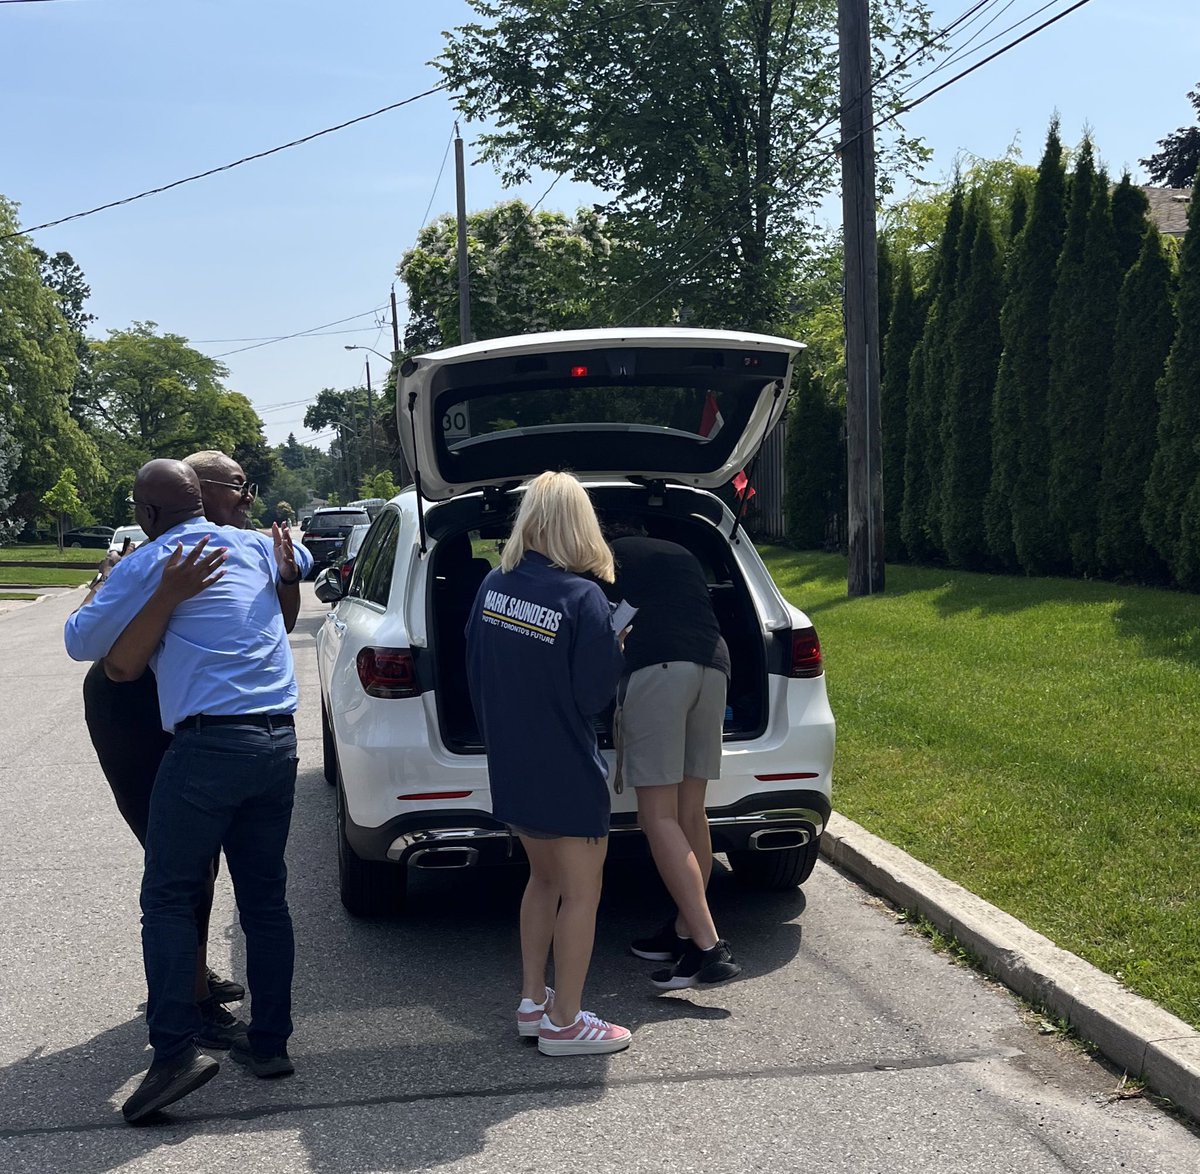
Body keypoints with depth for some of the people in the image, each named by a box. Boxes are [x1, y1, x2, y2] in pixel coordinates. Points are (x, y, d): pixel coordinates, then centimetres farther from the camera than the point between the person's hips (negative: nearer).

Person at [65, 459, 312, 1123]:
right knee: (265, 898, 12)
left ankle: (175, 1052, -8)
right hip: (278, 740, 6)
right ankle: (269, 1042, 18)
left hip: (208, 743, -6)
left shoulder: (147, 565, -1)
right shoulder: (257, 548, 15)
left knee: (168, 899, 1)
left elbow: (80, 643, 10)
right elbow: (298, 558, 40)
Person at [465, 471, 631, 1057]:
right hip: (567, 772, -7)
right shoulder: (583, 599, -20)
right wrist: (613, 652, 1)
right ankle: (564, 1022, 14)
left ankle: (532, 1001, 30)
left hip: (511, 767, 7)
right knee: (581, 893, 7)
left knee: (544, 878, 23)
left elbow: (475, 672, 7)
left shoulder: (493, 585, -1)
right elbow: (594, 695, -16)